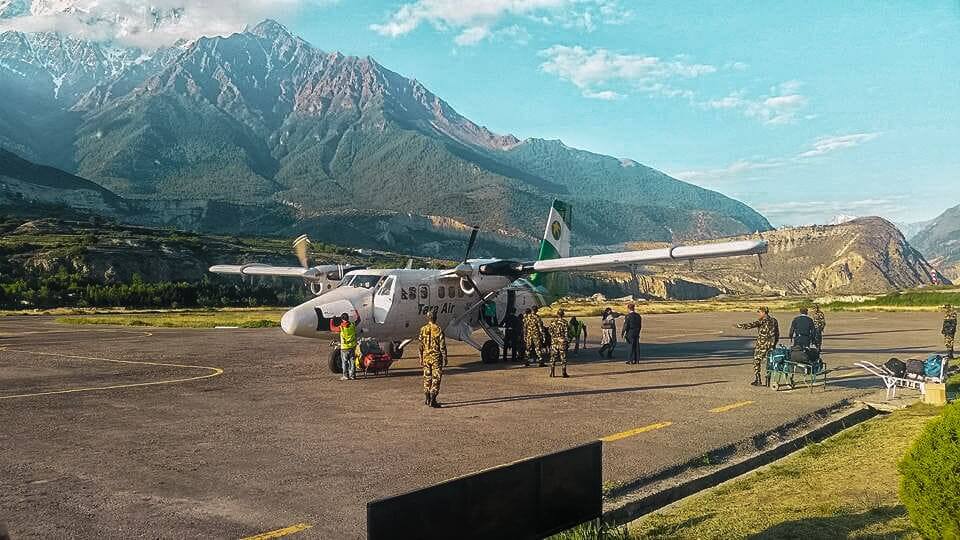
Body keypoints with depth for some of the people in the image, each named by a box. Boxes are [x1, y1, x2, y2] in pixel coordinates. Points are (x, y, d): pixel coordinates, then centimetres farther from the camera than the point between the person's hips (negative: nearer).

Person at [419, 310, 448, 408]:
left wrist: (421, 358, 12)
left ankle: (427, 399, 22)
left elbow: (420, 346, 4)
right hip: (436, 357, -4)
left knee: (427, 378, 15)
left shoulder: (423, 329, 1)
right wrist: (444, 359, -3)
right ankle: (432, 400, -7)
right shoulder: (439, 329, -9)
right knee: (436, 378, -2)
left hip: (426, 357, 4)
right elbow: (442, 346, -9)